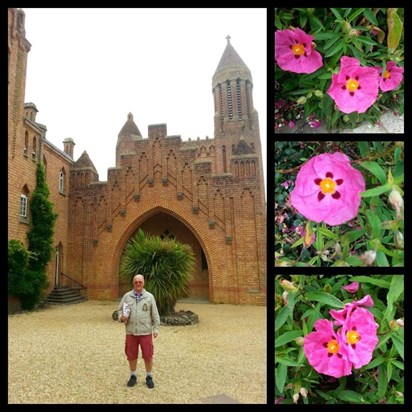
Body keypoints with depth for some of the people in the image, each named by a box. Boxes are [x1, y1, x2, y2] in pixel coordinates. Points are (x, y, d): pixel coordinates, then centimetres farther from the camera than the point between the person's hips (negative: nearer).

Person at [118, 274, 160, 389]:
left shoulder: (149, 297, -2)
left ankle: (149, 377, 23)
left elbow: (155, 314, 1)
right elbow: (120, 309, 10)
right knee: (131, 356, 11)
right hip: (131, 332, 2)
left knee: (148, 356, 4)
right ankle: (133, 376, 30)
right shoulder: (127, 296, 2)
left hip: (146, 332, -1)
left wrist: (156, 328, -3)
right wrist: (121, 317, -11)